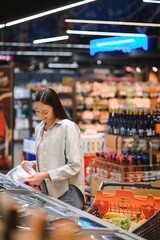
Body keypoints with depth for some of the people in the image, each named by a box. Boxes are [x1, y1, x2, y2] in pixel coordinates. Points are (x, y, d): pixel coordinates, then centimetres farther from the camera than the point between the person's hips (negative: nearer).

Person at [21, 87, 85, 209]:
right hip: (47, 191, 6)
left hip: (67, 192, -6)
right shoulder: (39, 129, 11)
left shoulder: (68, 127, -12)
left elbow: (74, 166, -16)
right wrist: (33, 164, 2)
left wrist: (45, 175, -20)